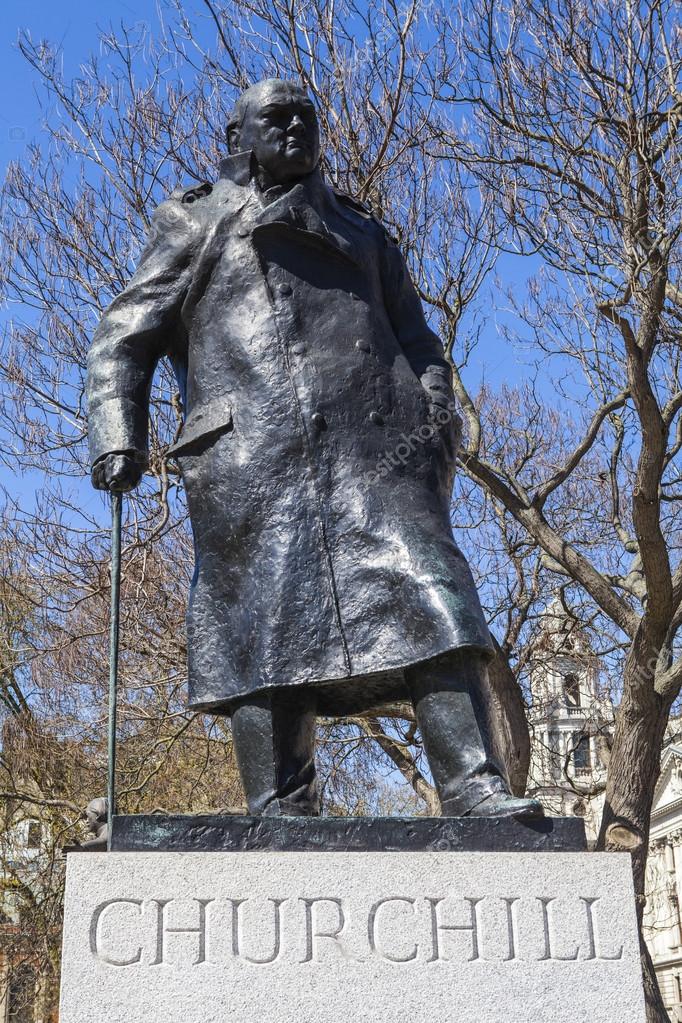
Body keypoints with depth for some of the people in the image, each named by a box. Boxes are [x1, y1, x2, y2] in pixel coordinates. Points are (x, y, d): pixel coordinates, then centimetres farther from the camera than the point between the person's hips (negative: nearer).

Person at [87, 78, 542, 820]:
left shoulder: (360, 230, 32)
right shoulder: (193, 223, 24)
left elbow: (415, 340, 25)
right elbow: (124, 341, 14)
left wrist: (438, 418, 4)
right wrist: (118, 437, -3)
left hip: (374, 439, 2)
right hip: (248, 449, -1)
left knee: (426, 595, -15)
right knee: (267, 624, -10)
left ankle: (472, 787, -21)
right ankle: (279, 814, -9)